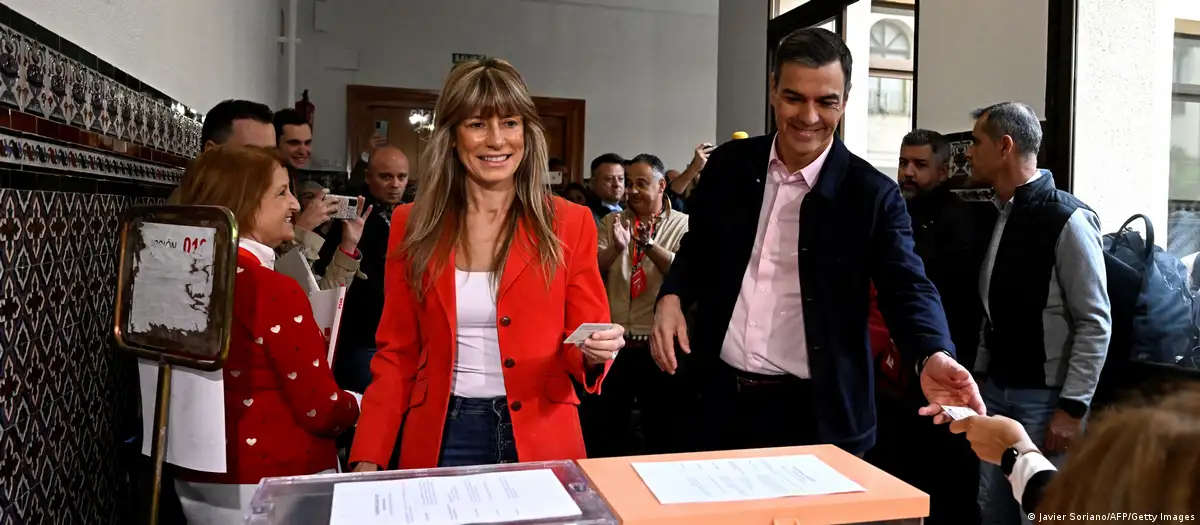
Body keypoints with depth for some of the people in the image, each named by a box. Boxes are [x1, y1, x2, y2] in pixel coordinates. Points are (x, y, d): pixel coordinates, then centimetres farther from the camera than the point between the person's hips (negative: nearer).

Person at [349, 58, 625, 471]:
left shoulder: (569, 224, -3)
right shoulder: (412, 225, 1)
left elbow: (584, 350, 0)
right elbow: (396, 354, 4)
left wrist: (594, 354, -23)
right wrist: (368, 459, -3)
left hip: (540, 438, -1)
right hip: (440, 439, 1)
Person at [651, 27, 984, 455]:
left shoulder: (872, 194, -8)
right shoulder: (728, 166, 1)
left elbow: (907, 288, -15)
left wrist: (933, 357, -35)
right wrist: (672, 297, -6)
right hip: (725, 397, 3)